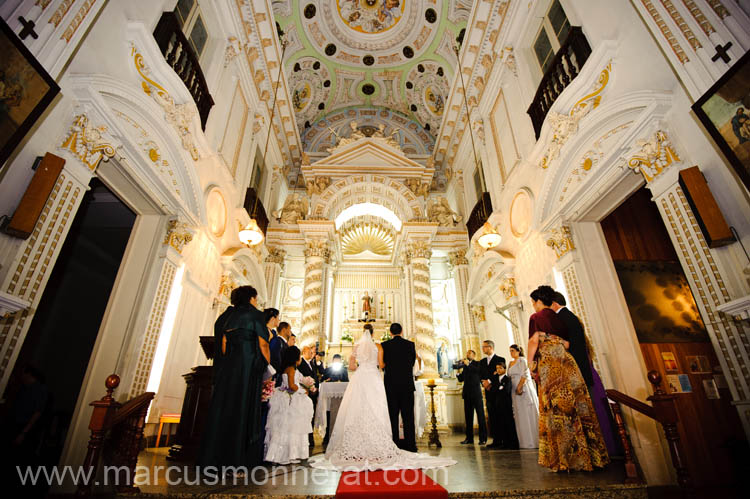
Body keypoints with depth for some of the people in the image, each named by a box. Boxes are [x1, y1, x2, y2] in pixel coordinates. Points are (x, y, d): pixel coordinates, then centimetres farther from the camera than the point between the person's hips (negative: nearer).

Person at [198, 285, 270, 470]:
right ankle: (234, 461, 3)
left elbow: (223, 343, 11)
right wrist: (268, 367, 2)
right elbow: (263, 344, -8)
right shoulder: (256, 315, -4)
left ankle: (213, 457, 16)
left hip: (227, 367, 6)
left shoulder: (230, 316, 14)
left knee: (223, 409, 10)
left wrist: (227, 363, 19)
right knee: (242, 411, -1)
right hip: (248, 368, -6)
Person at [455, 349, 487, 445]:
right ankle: (469, 438, 11)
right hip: (467, 393, 5)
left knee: (480, 415, -3)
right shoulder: (464, 366, 18)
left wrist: (468, 364, -20)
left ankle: (483, 438, 1)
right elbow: (461, 379, 14)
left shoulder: (477, 363, 4)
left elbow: (479, 371, -17)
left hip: (476, 393, -5)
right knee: (468, 416, 6)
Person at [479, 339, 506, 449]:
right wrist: (485, 383, -7)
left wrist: (490, 382, -15)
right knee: (492, 417, 5)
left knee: (500, 416, -3)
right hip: (488, 392, 5)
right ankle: (495, 440, 10)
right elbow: (480, 376, 12)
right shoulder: (482, 362, 17)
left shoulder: (500, 359, -1)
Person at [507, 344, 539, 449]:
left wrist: (519, 387, -18)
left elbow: (524, 375, -13)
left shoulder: (522, 360, -4)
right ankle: (524, 441, 12)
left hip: (524, 389, -7)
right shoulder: (511, 363, 18)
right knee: (520, 415, 7)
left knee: (528, 414, -4)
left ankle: (533, 441, 1)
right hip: (516, 391, 7)